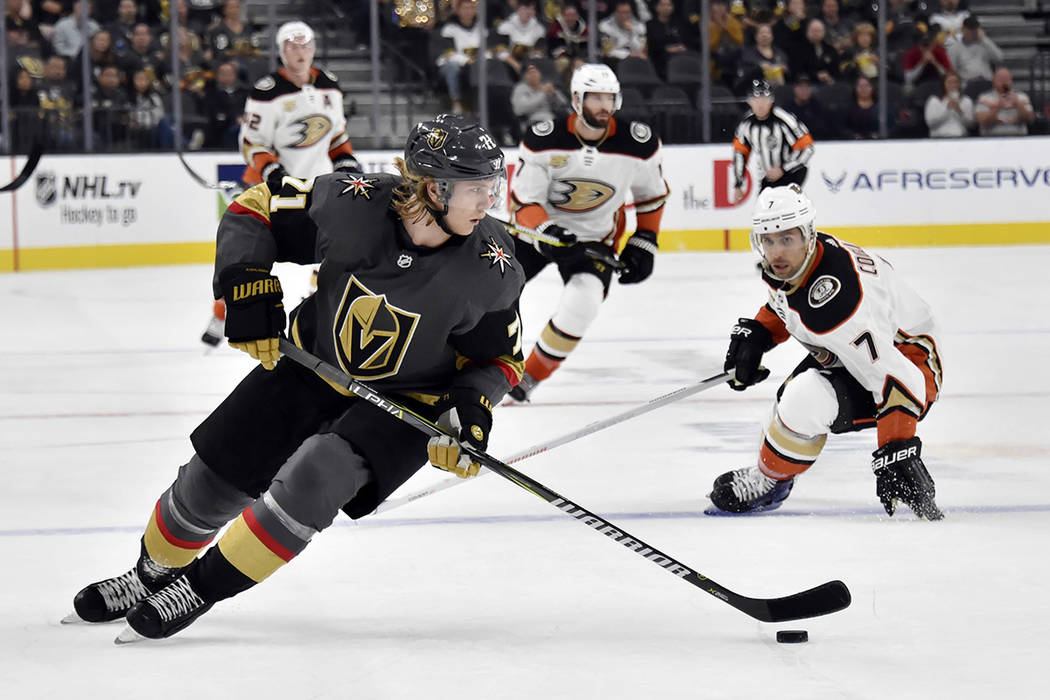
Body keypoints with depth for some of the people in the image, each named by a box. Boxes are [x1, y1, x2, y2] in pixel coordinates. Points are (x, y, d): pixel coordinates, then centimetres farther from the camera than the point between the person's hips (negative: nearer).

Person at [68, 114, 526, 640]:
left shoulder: (492, 271, -23)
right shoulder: (350, 204, -25)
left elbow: (499, 358, -6)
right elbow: (253, 211, -10)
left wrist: (470, 411, -23)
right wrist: (248, 292, -20)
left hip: (407, 400, -2)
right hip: (314, 365, 2)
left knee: (314, 479, -27)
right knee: (213, 480, 5)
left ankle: (200, 588, -8)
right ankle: (152, 576, 36)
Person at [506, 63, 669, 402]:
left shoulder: (637, 144, -15)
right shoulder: (544, 140, -20)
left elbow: (652, 195, 4)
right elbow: (523, 199, -17)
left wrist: (644, 244, 1)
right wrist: (545, 232, -35)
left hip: (593, 237, 0)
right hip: (537, 226, 0)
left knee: (582, 303, -27)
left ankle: (531, 376, -6)